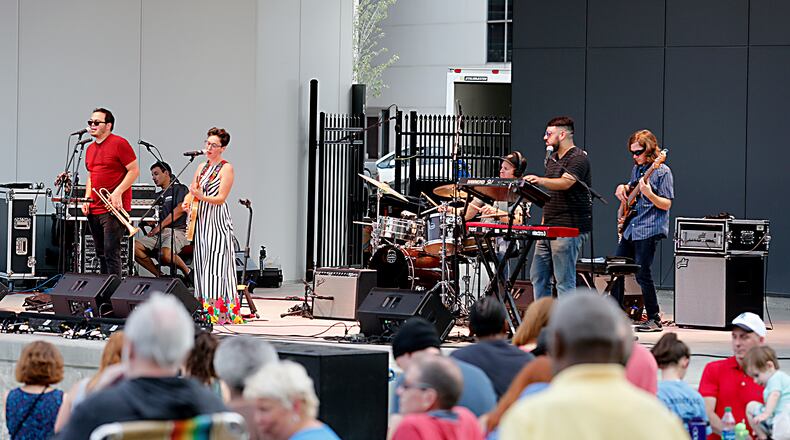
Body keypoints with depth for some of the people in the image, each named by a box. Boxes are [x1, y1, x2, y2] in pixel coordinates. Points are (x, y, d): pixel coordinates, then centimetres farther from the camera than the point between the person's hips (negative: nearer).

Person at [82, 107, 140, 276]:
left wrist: (117, 193, -18)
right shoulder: (90, 149, 17)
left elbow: (134, 170, -10)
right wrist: (87, 198, 12)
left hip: (113, 208, -8)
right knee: (101, 254, 12)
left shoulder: (119, 144, -8)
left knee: (111, 253, -12)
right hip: (94, 210, 8)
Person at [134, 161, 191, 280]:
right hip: (159, 233, 7)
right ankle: (159, 275, -12)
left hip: (177, 230, -7)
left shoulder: (180, 189, 5)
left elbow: (180, 209, -10)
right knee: (134, 246, -19)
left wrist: (160, 226, -12)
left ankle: (188, 272, -10)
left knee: (165, 254, -38)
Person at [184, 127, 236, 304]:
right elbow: (192, 191, 22)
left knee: (216, 261, -12)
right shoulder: (202, 167, 16)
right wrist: (187, 202, 0)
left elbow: (221, 198, -13)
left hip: (217, 220, -7)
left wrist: (201, 196, -29)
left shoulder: (226, 168, -6)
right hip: (200, 219, 7)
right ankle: (204, 302, 8)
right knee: (201, 261, 5)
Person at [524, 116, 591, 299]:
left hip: (569, 229, -10)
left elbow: (565, 183, -28)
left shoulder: (578, 158, -10)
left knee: (564, 280, -9)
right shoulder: (552, 160, 20)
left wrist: (540, 180, -44)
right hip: (549, 229, 10)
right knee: (538, 277, 9)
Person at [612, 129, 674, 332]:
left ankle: (654, 319, -3)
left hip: (648, 229, -9)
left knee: (642, 274, -11)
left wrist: (648, 194, -29)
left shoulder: (662, 171, -10)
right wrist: (623, 188, 10)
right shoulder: (637, 168, 13)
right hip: (629, 229, 9)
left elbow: (666, 204, -14)